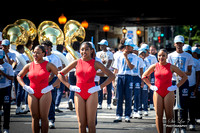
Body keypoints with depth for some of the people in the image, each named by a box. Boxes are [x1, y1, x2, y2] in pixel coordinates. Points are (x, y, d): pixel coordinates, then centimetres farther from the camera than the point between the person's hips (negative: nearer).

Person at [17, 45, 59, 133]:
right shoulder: (29, 66, 8)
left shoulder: (48, 65, -2)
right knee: (34, 118, 3)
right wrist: (24, 86, 5)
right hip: (32, 94, 3)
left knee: (44, 117, -3)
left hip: (45, 94, -3)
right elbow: (19, 76, 20)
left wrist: (52, 86, -9)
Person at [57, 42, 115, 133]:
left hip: (91, 94, -2)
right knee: (81, 124, 1)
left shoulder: (95, 63, 0)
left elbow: (111, 76, -2)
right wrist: (69, 86, 0)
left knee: (91, 123, -3)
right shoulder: (76, 63, 5)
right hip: (79, 94, 2)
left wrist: (100, 87, -9)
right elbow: (60, 74, 10)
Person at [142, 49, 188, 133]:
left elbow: (184, 77, 6)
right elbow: (144, 76, 19)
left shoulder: (171, 67, 1)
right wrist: (150, 86, 8)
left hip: (168, 92, -2)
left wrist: (176, 86, -2)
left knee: (169, 116, -3)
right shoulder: (154, 67, 6)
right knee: (158, 116, -1)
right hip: (157, 93, 2)